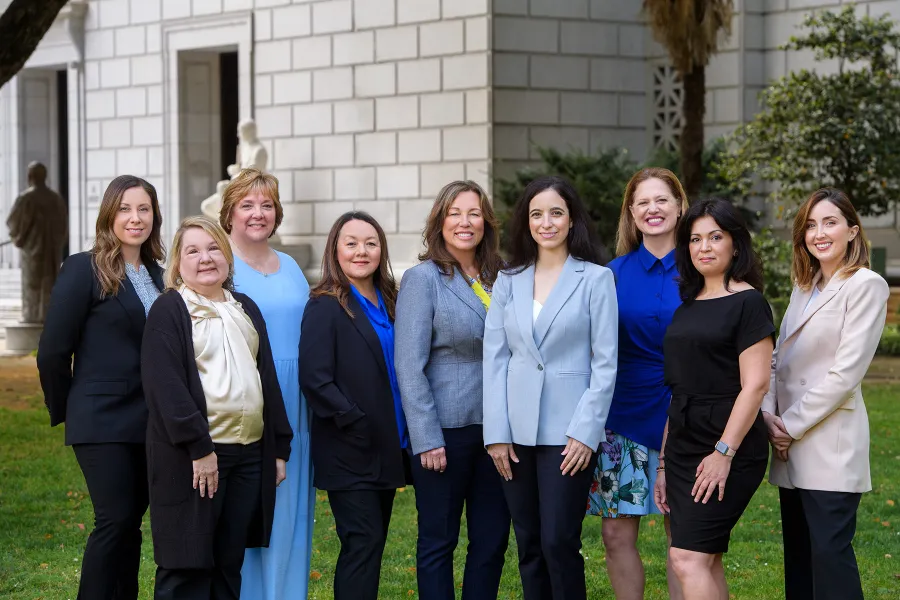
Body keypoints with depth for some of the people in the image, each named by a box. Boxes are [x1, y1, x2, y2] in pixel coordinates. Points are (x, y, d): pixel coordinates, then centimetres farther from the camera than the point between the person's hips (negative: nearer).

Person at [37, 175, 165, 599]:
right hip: (103, 422, -6)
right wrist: (64, 411, -1)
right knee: (115, 520, -10)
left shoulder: (157, 275, 12)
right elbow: (53, 351, -8)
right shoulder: (84, 269, -7)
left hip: (148, 422, 6)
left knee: (130, 522, 8)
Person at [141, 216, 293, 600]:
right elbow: (165, 385, -13)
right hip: (192, 455, -6)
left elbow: (268, 378, 19)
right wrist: (199, 447, -20)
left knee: (229, 566, 10)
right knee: (187, 568, -4)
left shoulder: (246, 309, 18)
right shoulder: (168, 311, -3)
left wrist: (279, 447, 12)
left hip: (250, 454, 6)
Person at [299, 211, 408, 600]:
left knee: (372, 546, 9)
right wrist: (356, 423, -18)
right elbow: (314, 380, -15)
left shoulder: (388, 304, 13)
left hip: (386, 448, 7)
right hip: (349, 452, -7)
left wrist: (398, 437, 5)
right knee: (363, 544, -10)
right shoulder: (325, 307, -8)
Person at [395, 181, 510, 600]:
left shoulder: (500, 277, 9)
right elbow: (409, 365, -10)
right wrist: (426, 439, -14)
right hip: (446, 429, -5)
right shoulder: (423, 279, -6)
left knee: (493, 538, 9)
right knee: (438, 540, 5)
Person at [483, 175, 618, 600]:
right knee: (529, 546, 8)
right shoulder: (508, 281, 9)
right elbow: (494, 358, 6)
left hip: (567, 432, -4)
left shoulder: (596, 279, 0)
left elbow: (605, 363, -3)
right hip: (517, 432, 4)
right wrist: (496, 433, -1)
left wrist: (586, 431, -11)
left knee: (559, 543, -7)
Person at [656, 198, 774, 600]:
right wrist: (664, 463, 16)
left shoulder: (748, 303, -6)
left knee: (688, 558, -15)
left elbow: (755, 385, -13)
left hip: (728, 449, -7)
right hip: (684, 447, 7)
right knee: (707, 562, 6)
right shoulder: (687, 307, 15)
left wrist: (724, 452, -19)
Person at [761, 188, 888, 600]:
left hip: (830, 445, -8)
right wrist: (769, 414, -2)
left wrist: (792, 426, -11)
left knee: (829, 551, -11)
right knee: (798, 554, 9)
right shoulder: (805, 287, 18)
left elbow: (845, 372, -13)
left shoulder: (866, 286, -6)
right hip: (791, 445, 8)